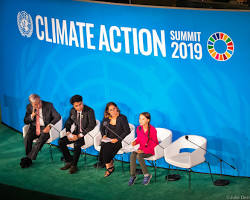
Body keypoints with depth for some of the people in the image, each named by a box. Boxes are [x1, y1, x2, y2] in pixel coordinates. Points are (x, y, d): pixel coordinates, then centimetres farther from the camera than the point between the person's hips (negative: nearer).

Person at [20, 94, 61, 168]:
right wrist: (32, 115, -14)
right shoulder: (29, 107, 3)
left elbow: (57, 116, -7)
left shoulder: (48, 105, -6)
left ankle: (28, 158, -28)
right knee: (27, 138, -28)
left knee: (41, 139, -33)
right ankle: (29, 160, -19)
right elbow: (26, 121, 7)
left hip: (45, 128, -3)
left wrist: (49, 126, -21)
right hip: (34, 128, 3)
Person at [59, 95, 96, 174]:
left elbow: (92, 125, -20)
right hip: (76, 133, 6)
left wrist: (79, 135, -23)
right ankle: (69, 161, 1)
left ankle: (74, 165, -18)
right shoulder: (72, 111, 4)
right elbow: (68, 123, 14)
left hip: (87, 134, -6)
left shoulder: (89, 111, -14)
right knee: (61, 141, -13)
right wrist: (68, 133, -7)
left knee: (77, 144, -35)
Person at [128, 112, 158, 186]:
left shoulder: (152, 130, -17)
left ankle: (147, 175, -17)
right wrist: (135, 142, -7)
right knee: (132, 155, -26)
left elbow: (153, 144, -13)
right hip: (142, 149, 5)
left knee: (139, 156, -32)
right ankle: (132, 176, -20)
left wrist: (144, 150, -22)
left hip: (152, 150, -5)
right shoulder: (139, 128, 1)